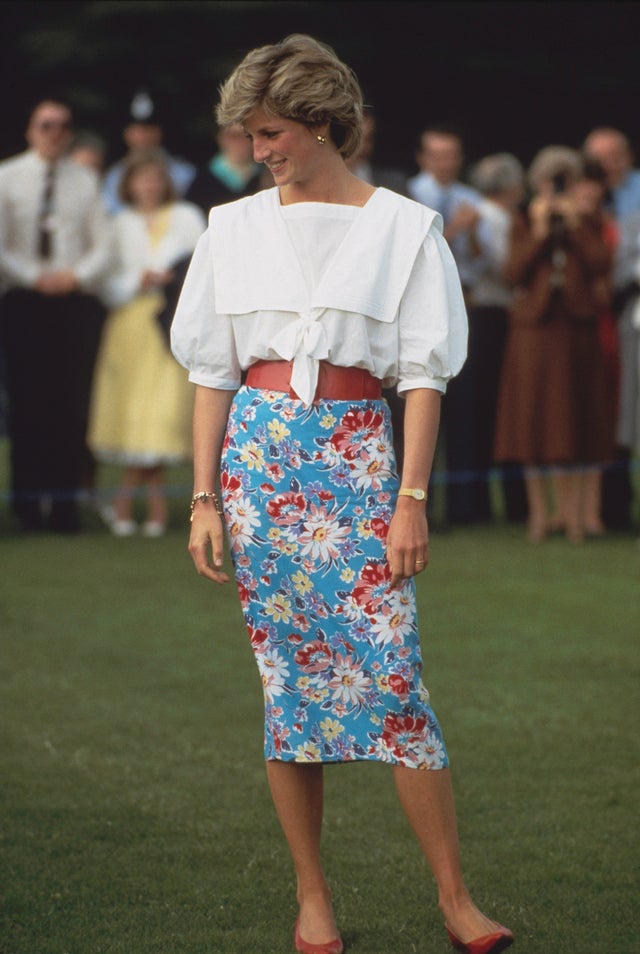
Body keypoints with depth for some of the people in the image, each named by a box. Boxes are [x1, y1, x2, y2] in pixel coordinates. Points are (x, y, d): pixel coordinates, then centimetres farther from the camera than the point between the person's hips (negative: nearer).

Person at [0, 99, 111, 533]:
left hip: (77, 299, 1)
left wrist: (77, 275, -10)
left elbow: (103, 245, 7)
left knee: (73, 403, -1)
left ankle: (65, 503, 2)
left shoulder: (86, 181, 8)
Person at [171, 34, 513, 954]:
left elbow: (424, 375, 0)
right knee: (288, 680, 4)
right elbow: (213, 373, 11)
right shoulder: (235, 228, 10)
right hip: (259, 452, 3)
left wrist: (411, 499, -7)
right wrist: (204, 498, 4)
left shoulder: (403, 227, 2)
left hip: (357, 455, -2)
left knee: (393, 673, -9)